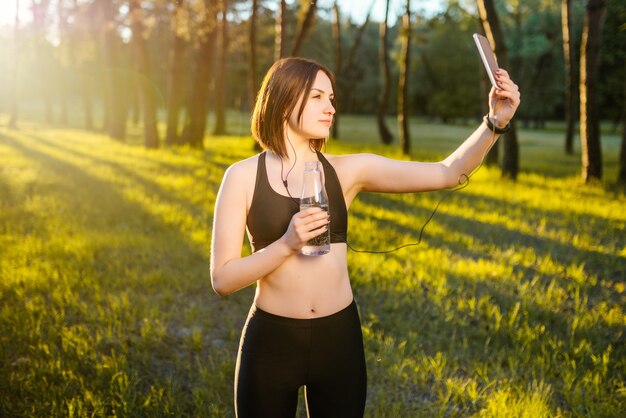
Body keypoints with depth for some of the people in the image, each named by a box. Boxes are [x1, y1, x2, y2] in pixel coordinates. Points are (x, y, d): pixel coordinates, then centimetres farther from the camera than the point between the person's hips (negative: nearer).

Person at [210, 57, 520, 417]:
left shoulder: (349, 170, -1)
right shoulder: (243, 176, -5)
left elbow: (447, 174, -7)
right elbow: (222, 279, -9)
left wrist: (495, 121, -20)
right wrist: (287, 244, -21)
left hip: (339, 338, 2)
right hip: (272, 342, -2)